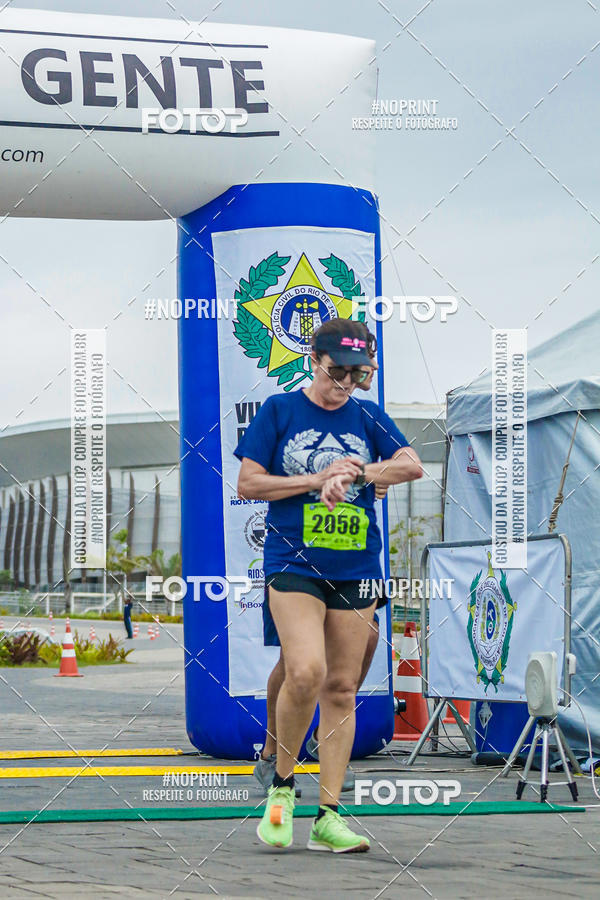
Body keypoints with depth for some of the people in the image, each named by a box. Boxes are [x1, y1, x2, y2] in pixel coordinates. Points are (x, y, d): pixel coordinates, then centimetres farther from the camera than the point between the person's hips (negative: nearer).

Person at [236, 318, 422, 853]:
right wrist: (316, 479, -8)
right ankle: (282, 784, 2)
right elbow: (248, 484, 0)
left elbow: (412, 466, 1)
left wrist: (355, 472, -11)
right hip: (293, 563, -3)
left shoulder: (368, 417, 11)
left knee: (341, 689, 2)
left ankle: (329, 817, 6)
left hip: (356, 569, 4)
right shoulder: (279, 411, 3)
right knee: (306, 673, -21)